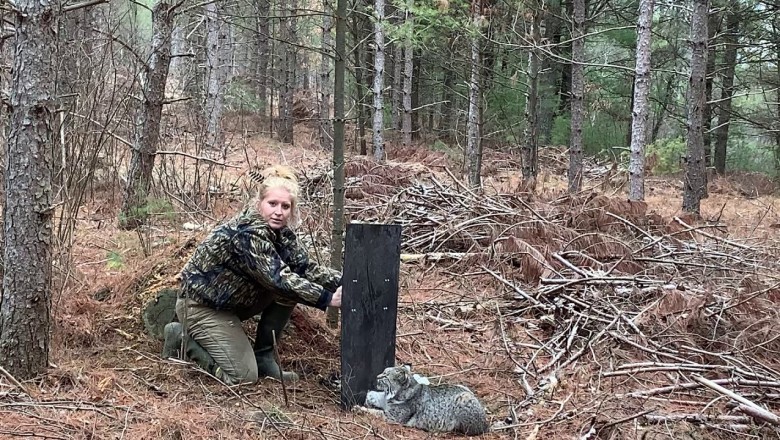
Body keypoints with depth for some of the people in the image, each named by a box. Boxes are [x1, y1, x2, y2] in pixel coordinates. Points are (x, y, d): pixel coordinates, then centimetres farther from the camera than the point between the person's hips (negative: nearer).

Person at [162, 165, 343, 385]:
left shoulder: (280, 232, -2)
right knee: (244, 376, -13)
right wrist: (327, 298, -36)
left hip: (233, 300, 9)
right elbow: (278, 279, -34)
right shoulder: (248, 232, -29)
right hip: (202, 305, -9)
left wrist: (342, 282, -22)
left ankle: (264, 358, 3)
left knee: (292, 284, -7)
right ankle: (183, 337, 5)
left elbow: (306, 267, -7)